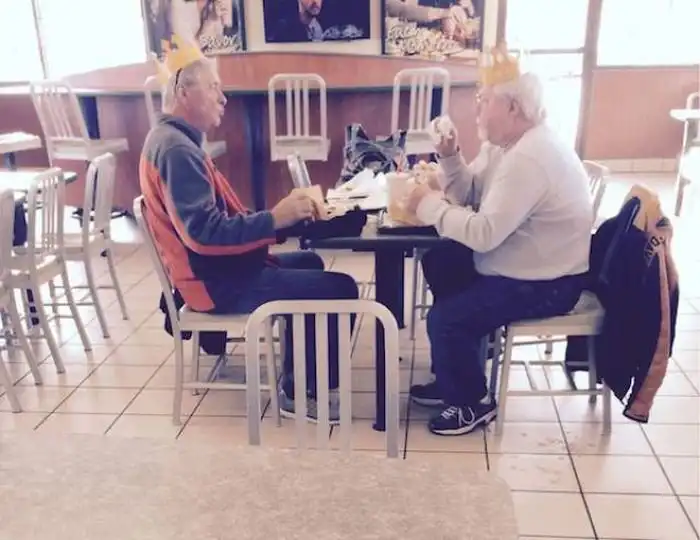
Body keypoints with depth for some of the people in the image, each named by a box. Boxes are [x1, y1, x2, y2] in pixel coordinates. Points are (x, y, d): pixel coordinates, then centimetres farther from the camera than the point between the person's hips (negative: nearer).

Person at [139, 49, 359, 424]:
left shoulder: (173, 140, 12)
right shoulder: (177, 149, -21)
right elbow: (203, 232, -31)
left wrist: (285, 214, 4)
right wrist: (274, 219, -31)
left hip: (217, 266, 11)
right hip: (217, 280, -11)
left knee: (308, 263, 28)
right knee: (339, 289, -13)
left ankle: (297, 378, 29)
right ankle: (301, 393, 2)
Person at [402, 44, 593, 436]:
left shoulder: (529, 158, -28)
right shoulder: (506, 142, 6)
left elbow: (483, 234, -32)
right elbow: (470, 195, 9)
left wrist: (429, 205, -21)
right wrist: (450, 158, -7)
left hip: (546, 283, -11)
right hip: (522, 262, 11)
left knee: (447, 317, -19)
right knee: (439, 264, 14)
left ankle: (474, 403, 8)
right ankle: (456, 378, 24)